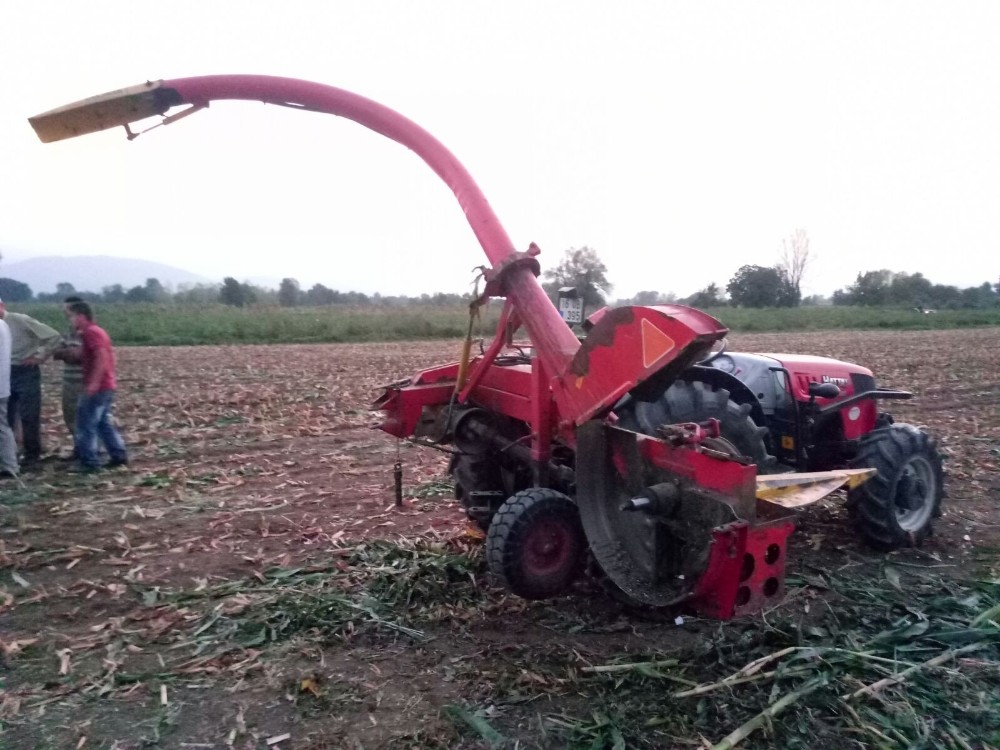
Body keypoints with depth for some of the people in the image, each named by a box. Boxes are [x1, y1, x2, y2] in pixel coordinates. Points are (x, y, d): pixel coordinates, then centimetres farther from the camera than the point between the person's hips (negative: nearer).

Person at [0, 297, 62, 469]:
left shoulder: (21, 321, -13)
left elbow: (54, 337, -14)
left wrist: (39, 356, -9)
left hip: (26, 373, -5)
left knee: (29, 416, 1)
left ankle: (32, 455, 13)